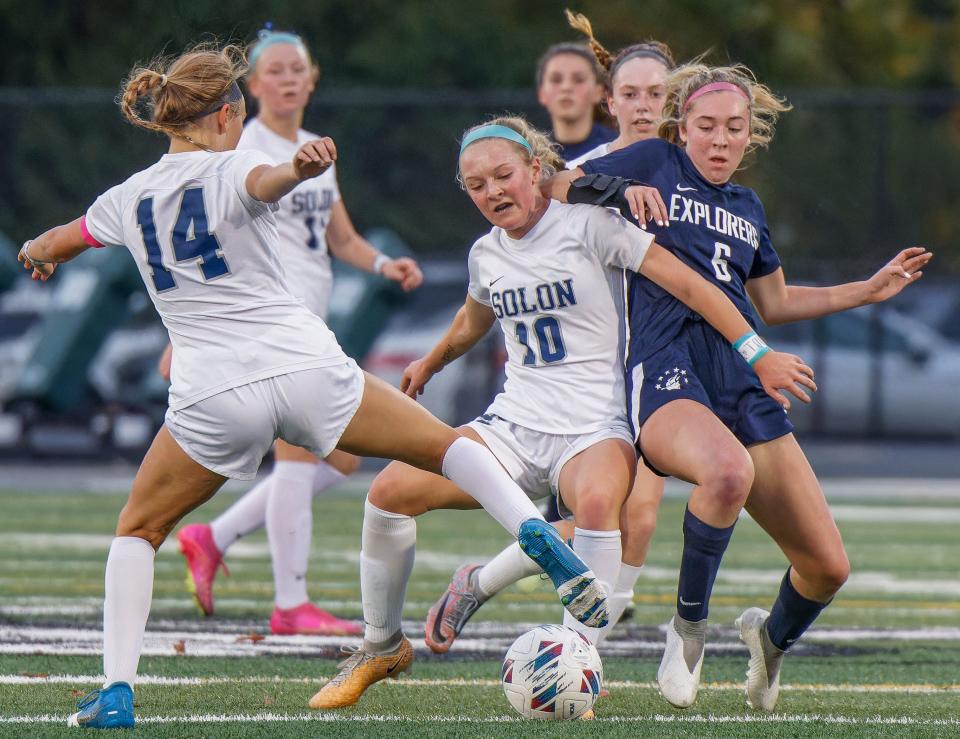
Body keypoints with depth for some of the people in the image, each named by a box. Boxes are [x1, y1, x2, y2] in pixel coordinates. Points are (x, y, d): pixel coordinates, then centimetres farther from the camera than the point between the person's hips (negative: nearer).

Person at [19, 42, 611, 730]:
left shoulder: (128, 198, 13)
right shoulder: (232, 169, 2)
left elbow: (48, 247, 31)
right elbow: (268, 181, -25)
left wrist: (37, 254, 55)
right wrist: (298, 168, -47)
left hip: (211, 399, 2)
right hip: (305, 367, -2)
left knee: (138, 530, 22)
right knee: (447, 446, 16)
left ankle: (116, 693, 6)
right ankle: (536, 533, -10)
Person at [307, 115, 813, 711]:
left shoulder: (587, 225, -9)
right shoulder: (487, 253, 10)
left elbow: (687, 284, -10)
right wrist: (430, 364, 53)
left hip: (596, 427, -5)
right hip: (513, 426, 6)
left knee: (597, 500, -41)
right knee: (392, 488, -14)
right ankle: (380, 644, 5)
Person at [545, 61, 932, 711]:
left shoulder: (747, 207, 24)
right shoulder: (656, 164, 10)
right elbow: (553, 190, 11)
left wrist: (869, 291, 32)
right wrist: (617, 192, -6)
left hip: (745, 384, 6)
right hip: (668, 377, -6)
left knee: (828, 567, -3)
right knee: (729, 470, -42)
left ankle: (773, 639, 32)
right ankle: (689, 626, -20)